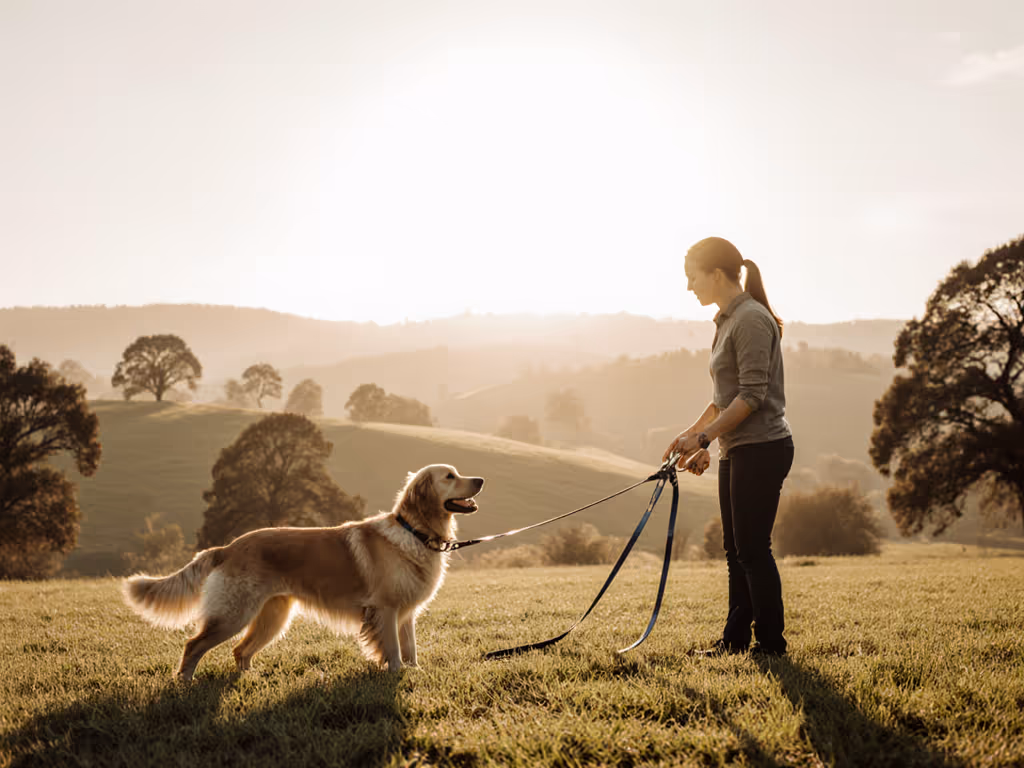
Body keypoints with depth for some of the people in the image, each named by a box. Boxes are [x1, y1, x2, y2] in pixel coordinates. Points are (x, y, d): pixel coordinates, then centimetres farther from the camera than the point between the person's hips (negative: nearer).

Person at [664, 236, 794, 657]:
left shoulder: (751, 319, -14)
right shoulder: (728, 321, 16)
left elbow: (752, 395, -20)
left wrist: (703, 436, -20)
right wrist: (695, 434, 16)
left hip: (762, 449, -10)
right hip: (737, 452, 10)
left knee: (752, 549, -5)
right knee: (736, 549, 13)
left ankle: (770, 643, 4)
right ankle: (736, 638, 21)